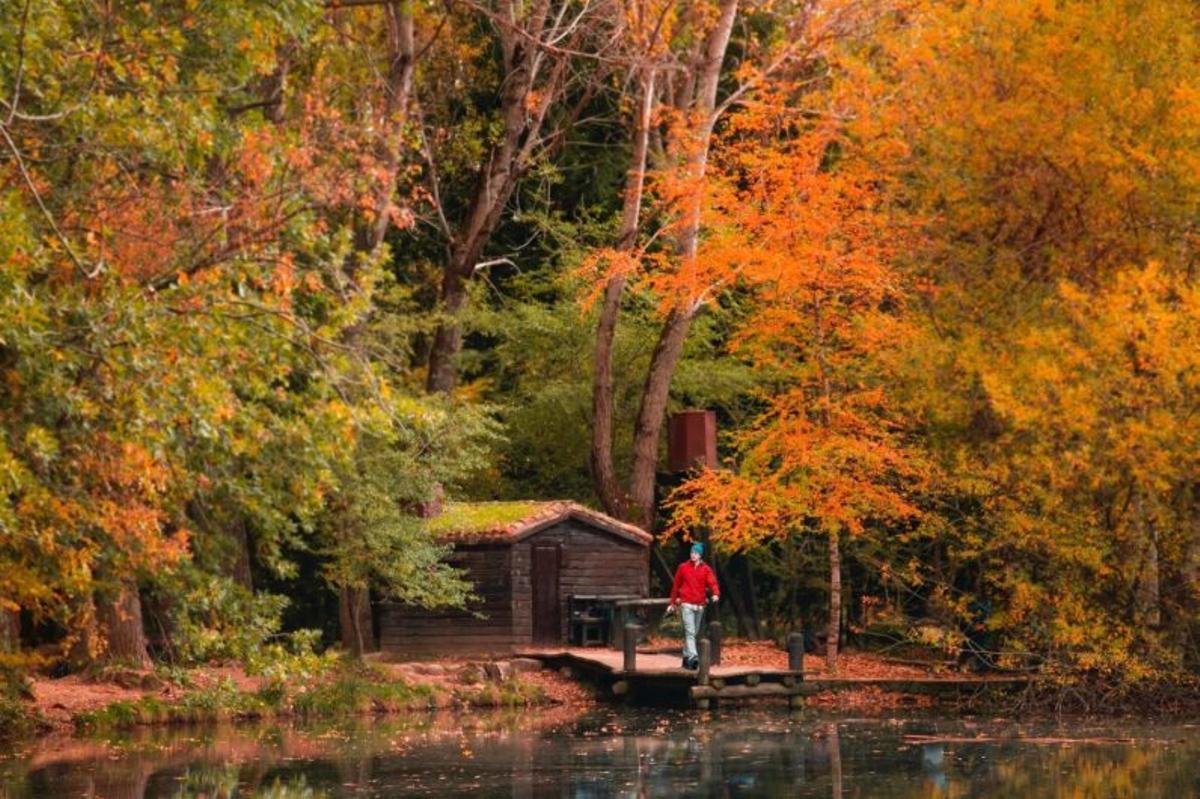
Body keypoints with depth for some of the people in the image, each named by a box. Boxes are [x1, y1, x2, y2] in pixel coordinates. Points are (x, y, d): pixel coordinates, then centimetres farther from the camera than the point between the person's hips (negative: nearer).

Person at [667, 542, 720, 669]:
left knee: (693, 632, 12)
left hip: (699, 605, 3)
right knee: (690, 632, -16)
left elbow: (712, 582, -10)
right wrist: (673, 603, 16)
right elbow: (676, 585, 12)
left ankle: (686, 657, 25)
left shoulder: (706, 569, 5)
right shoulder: (683, 567, 3)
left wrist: (716, 594, -32)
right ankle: (693, 657, -28)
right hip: (686, 604, -3)